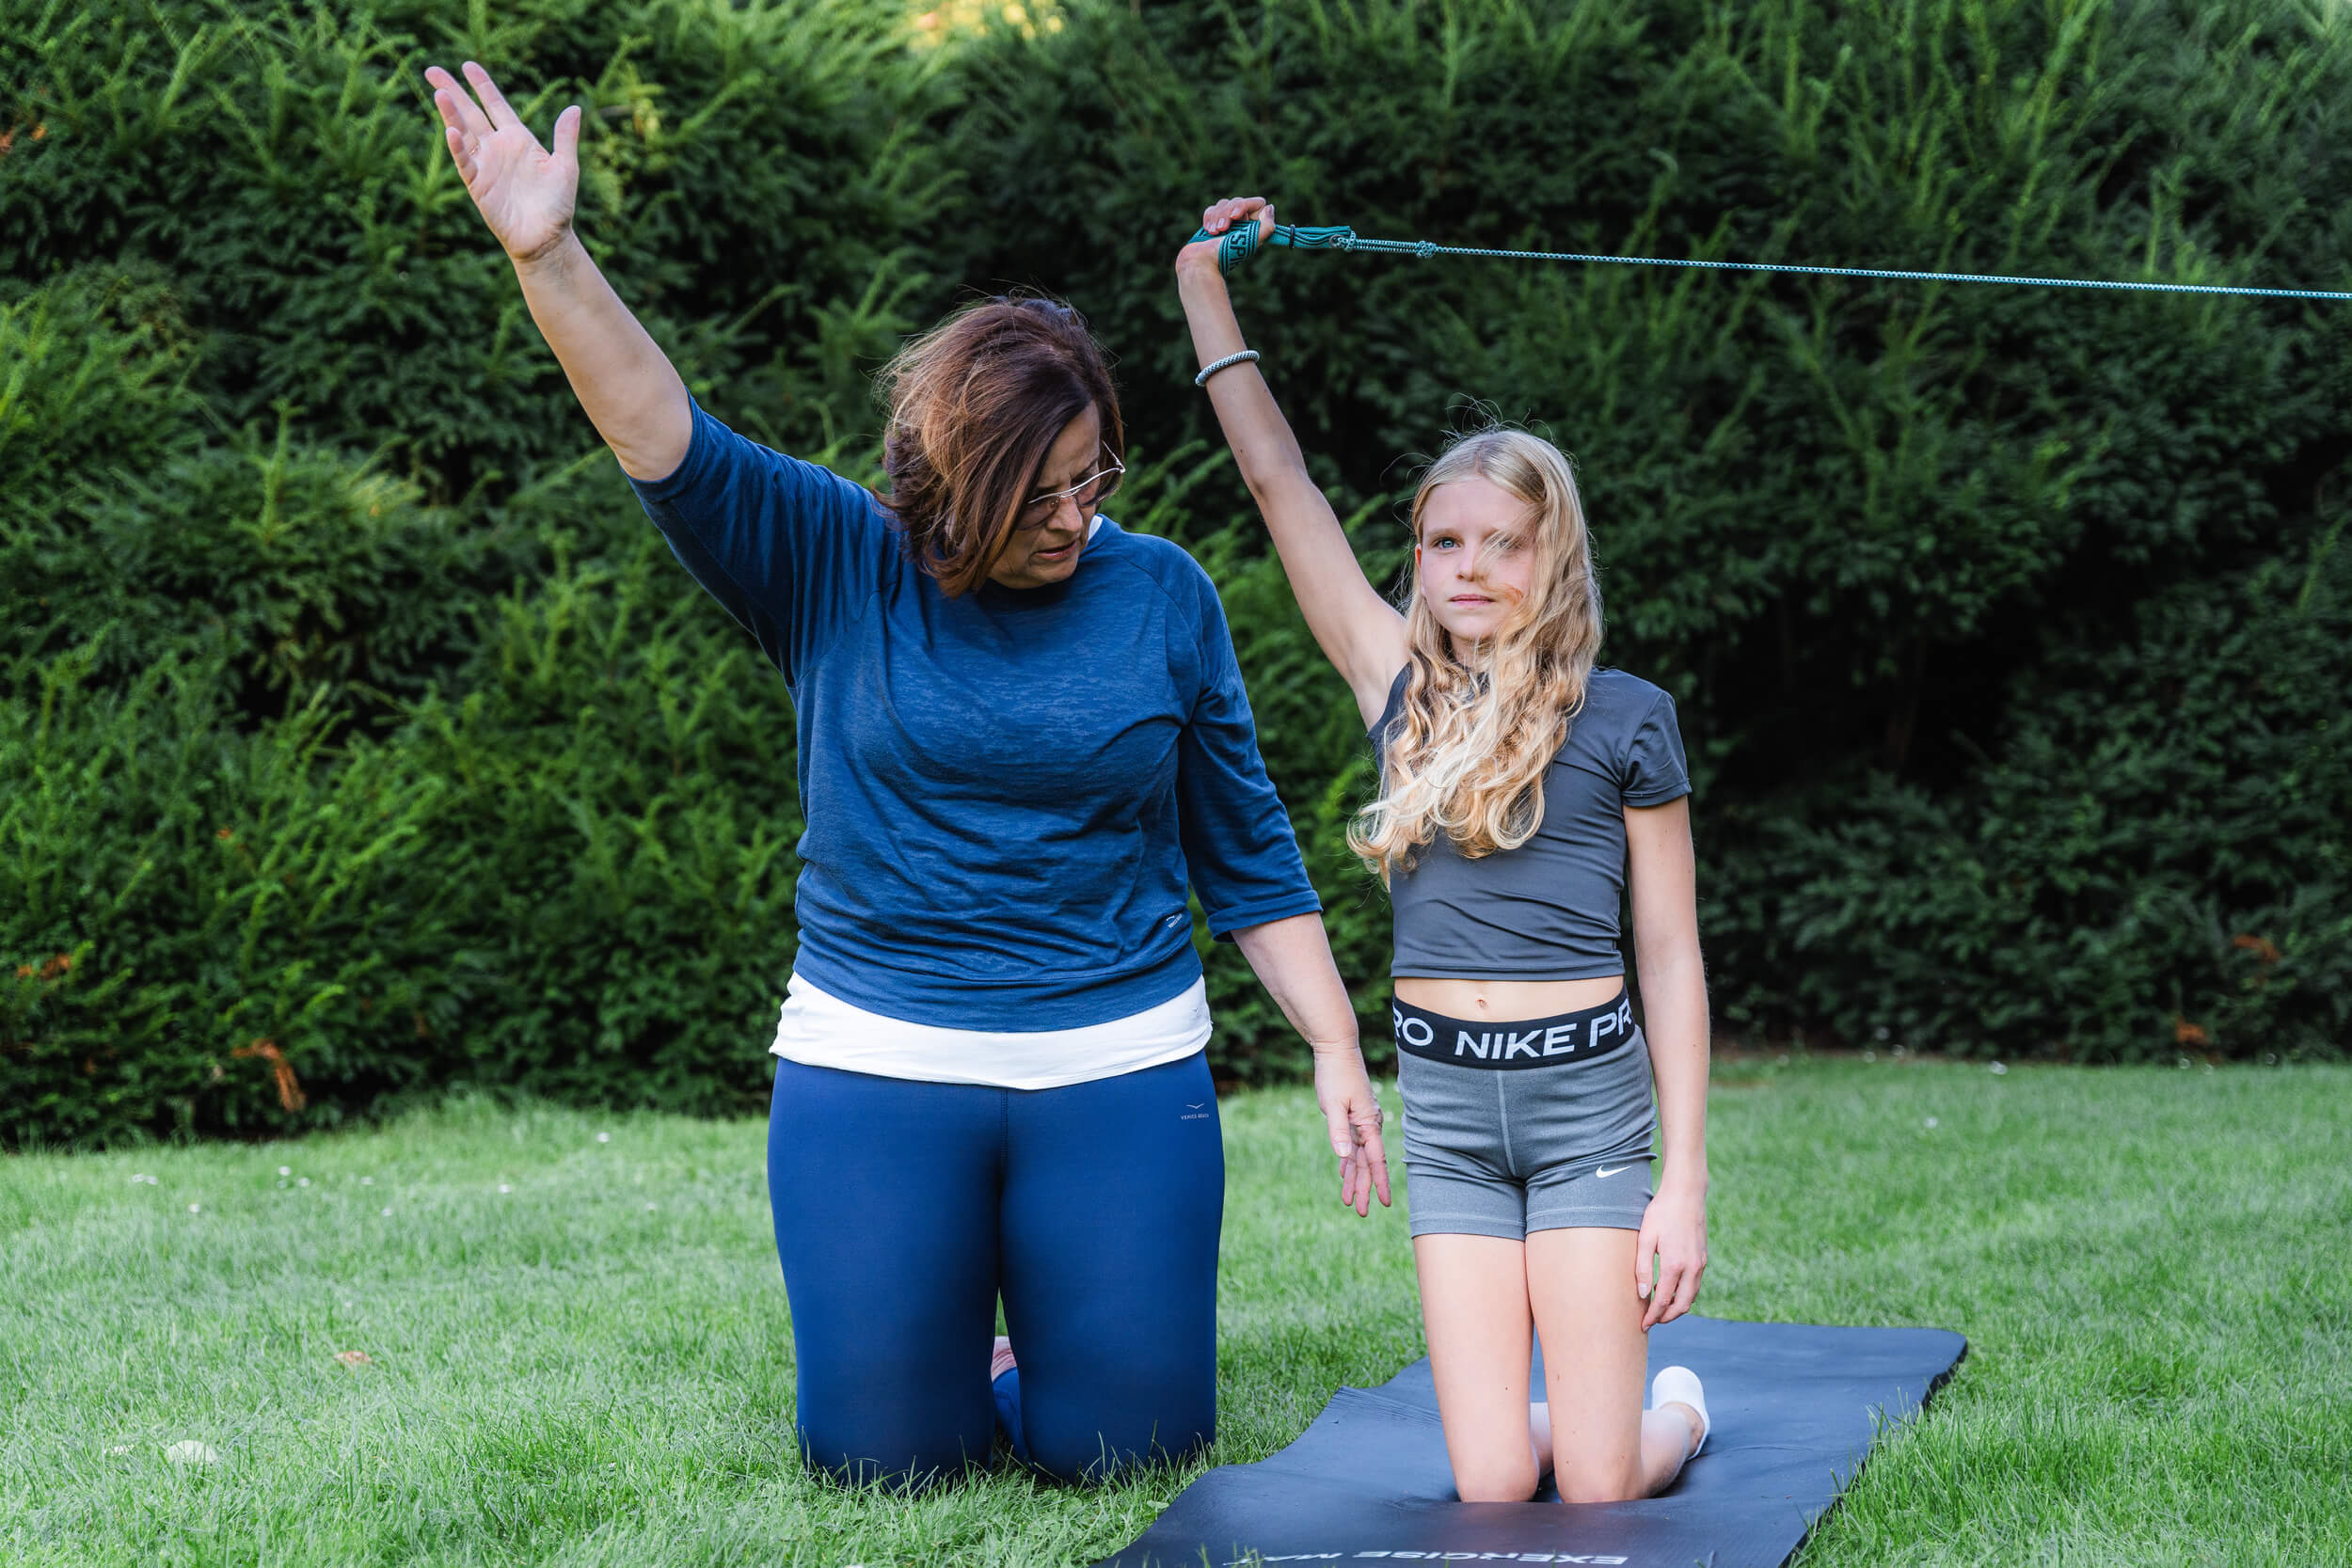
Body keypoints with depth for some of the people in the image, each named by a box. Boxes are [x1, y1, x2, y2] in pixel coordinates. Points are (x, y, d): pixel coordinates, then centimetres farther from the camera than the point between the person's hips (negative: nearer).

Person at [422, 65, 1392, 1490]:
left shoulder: (1162, 595, 1)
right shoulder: (835, 568, -3)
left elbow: (1245, 847, 7)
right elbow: (665, 437, -15)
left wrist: (1337, 1049, 4)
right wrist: (547, 256, -30)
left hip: (1119, 1070, 1)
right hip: (873, 1069, 0)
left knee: (1120, 1441, 1)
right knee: (879, 1454, 2)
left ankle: (1059, 1334, 36)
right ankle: (953, 1347, 37)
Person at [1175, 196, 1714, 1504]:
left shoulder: (1624, 719, 0)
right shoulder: (1407, 695, 7)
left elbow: (1672, 958, 1)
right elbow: (1279, 477, 9)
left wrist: (1686, 1180, -4)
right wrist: (1204, 284, 10)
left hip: (1587, 1094, -3)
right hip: (1448, 1111, 3)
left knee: (1598, 1491, -5)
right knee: (1491, 1488, -4)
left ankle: (1681, 1409, 29)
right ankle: (1575, 1413, 30)